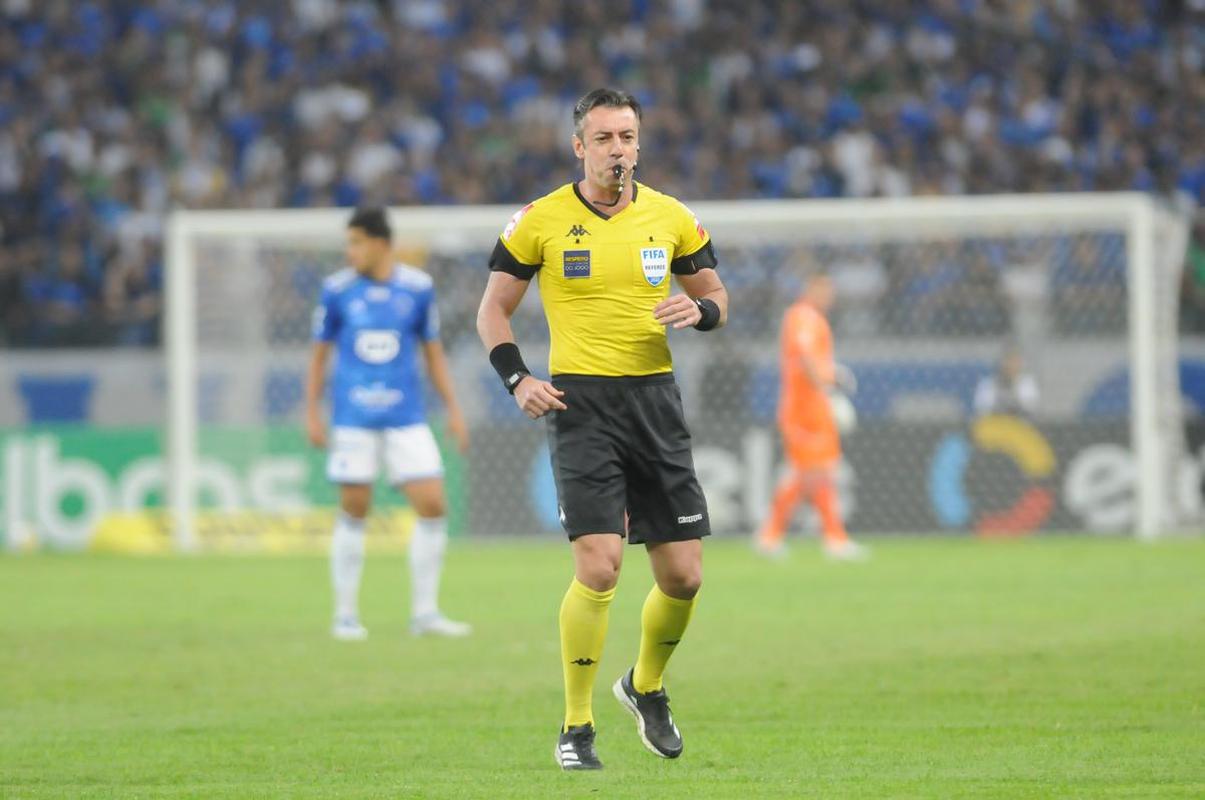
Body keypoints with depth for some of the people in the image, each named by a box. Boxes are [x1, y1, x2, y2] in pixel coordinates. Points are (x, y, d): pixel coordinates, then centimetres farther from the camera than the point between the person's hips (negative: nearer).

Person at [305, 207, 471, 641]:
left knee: (432, 505, -6)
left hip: (406, 417, 1)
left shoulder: (418, 288, 3)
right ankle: (346, 614, 10)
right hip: (354, 419, -1)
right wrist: (312, 413, 4)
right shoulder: (337, 289, 1)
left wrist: (453, 409, 8)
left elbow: (433, 352, 12)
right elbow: (320, 353, 9)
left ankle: (424, 612, 5)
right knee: (354, 511, 0)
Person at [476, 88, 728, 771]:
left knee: (683, 577, 2)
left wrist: (699, 309, -7)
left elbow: (716, 297, 17)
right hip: (581, 402, -3)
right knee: (599, 567, -16)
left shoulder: (672, 219, 7)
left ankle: (646, 685, 32)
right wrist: (518, 378, -9)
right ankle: (577, 727, -2)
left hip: (655, 399, 3)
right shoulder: (540, 222, -1)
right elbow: (494, 311, 6)